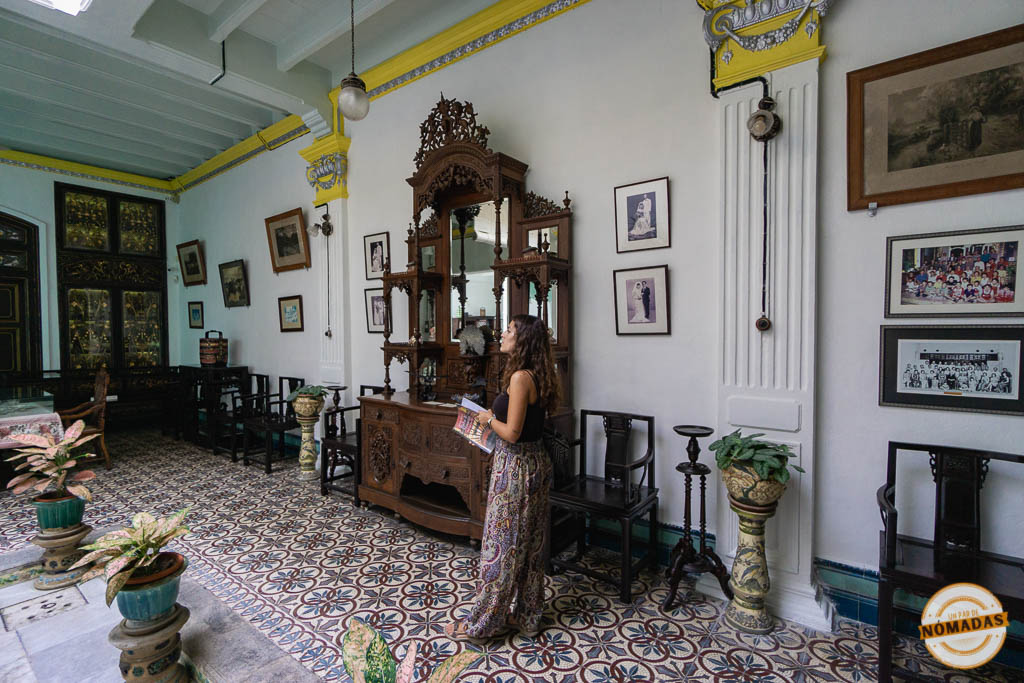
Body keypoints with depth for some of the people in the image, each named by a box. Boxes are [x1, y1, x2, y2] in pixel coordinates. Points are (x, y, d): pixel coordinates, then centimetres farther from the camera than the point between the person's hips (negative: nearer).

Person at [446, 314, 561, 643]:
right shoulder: (537, 377, 7)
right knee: (529, 542, 18)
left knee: (501, 543, 5)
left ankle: (483, 622, 22)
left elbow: (511, 433, -24)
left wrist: (489, 418, -7)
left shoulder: (520, 377, -21)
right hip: (535, 463, 9)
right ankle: (526, 615, 33)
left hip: (516, 467, -9)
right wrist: (494, 418, 10)